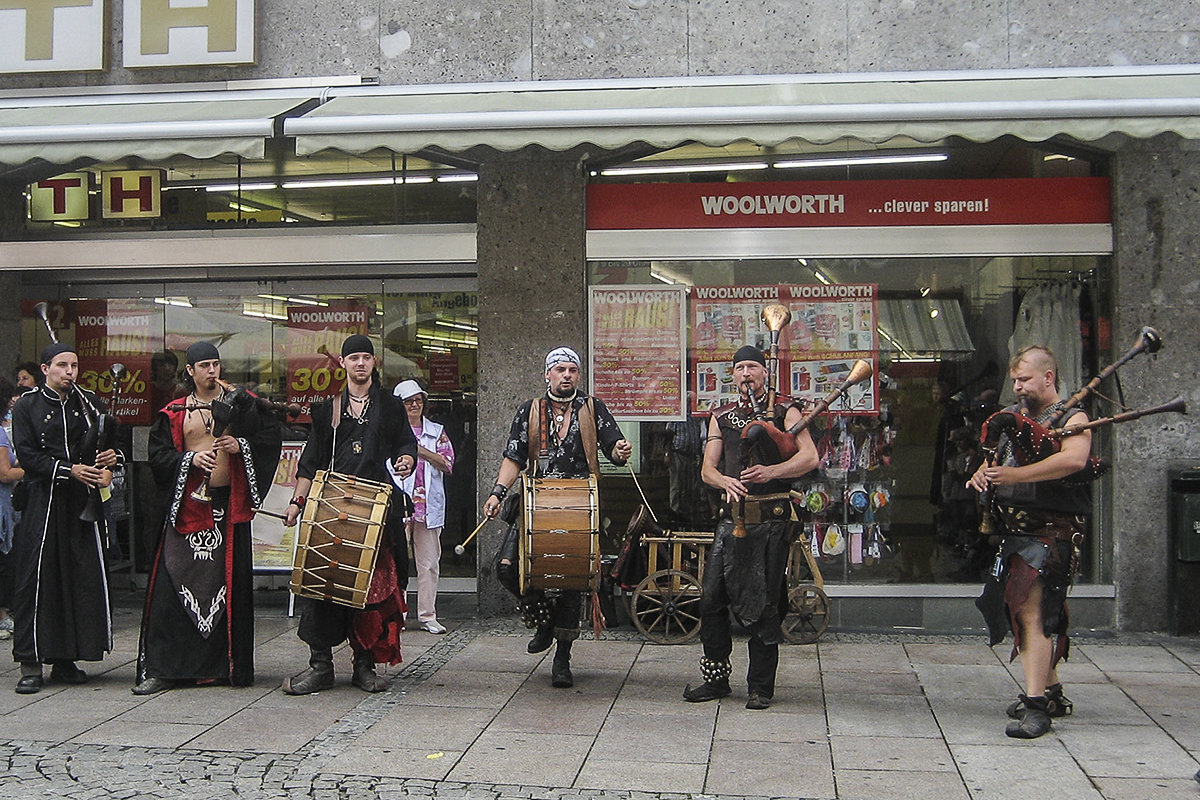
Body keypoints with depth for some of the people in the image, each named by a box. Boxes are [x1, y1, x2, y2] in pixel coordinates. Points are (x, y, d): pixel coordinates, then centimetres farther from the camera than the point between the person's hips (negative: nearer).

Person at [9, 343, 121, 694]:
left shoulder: (89, 403, 12)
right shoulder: (26, 406, 4)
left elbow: (110, 445, 13)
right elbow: (28, 456, -4)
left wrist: (109, 463, -9)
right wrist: (69, 470, -14)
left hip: (83, 503, 3)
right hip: (43, 502, -3)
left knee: (84, 577, 1)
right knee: (36, 578, -6)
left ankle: (66, 658, 10)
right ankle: (31, 664, -1)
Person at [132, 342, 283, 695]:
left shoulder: (240, 403, 8)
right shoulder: (173, 413, 10)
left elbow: (271, 436, 5)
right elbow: (158, 455, 5)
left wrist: (242, 446, -10)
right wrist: (190, 460, -11)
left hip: (229, 504, 0)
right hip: (187, 506, 0)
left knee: (230, 584, 2)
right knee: (175, 584, -4)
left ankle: (225, 665, 11)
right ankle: (161, 668, 1)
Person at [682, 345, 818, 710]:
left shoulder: (784, 410, 4)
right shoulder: (721, 416, 16)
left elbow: (810, 457, -9)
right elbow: (707, 469, 10)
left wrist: (771, 471, -26)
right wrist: (726, 481, -13)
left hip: (772, 518, -4)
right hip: (732, 515, 4)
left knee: (765, 604, -1)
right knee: (712, 595, -1)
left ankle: (761, 686, 9)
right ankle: (716, 677, 12)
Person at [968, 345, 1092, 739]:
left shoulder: (1072, 418, -4)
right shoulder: (1011, 417, 18)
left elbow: (1074, 458, -25)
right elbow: (993, 458, 23)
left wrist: (1013, 475, -25)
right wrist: (981, 474, -2)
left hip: (1051, 528, -8)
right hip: (1012, 528, 8)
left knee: (1030, 608, -18)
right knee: (1024, 608, 14)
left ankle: (1035, 704, -18)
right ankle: (1051, 691, 29)